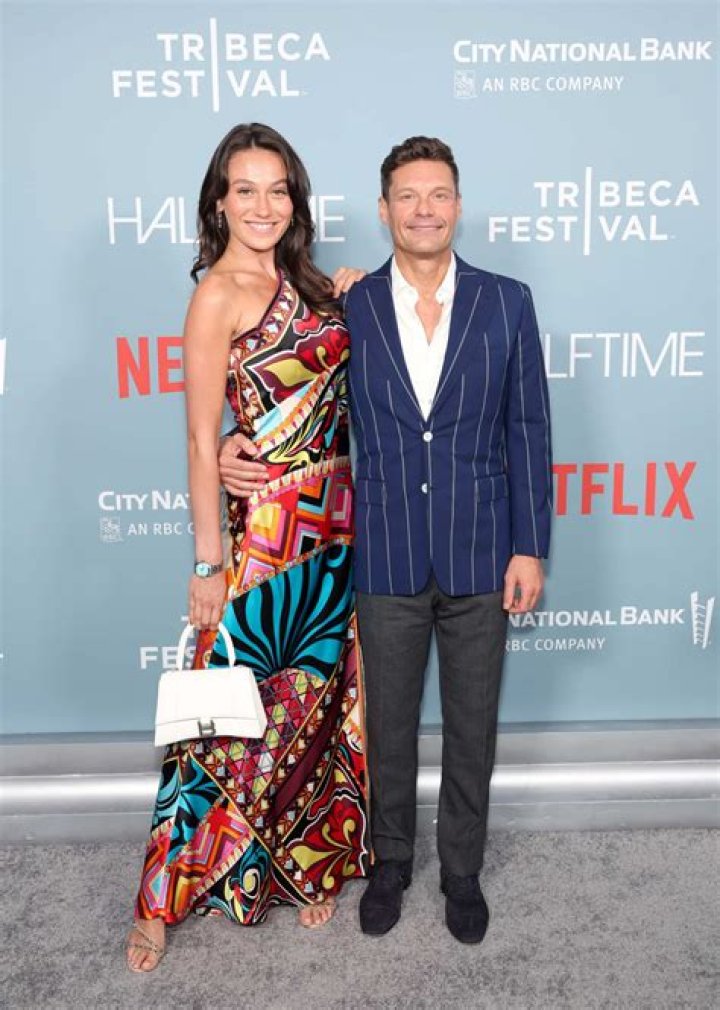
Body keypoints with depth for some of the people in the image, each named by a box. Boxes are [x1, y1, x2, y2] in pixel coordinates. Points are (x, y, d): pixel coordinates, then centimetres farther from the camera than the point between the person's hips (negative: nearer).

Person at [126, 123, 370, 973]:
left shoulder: (301, 283, 11)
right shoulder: (217, 296, -10)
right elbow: (201, 441, -12)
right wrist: (208, 563, -13)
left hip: (333, 524, 7)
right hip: (270, 525, -7)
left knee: (316, 698, 16)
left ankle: (302, 861, 36)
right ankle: (164, 897, 21)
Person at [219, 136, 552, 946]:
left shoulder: (506, 303, 0)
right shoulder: (349, 308, 0)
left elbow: (527, 433, 0)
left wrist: (529, 547, -4)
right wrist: (239, 449, -12)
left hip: (480, 558, 0)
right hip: (386, 561, 0)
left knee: (472, 728, 14)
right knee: (388, 726, 15)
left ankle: (461, 871, 38)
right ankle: (390, 863, 40)